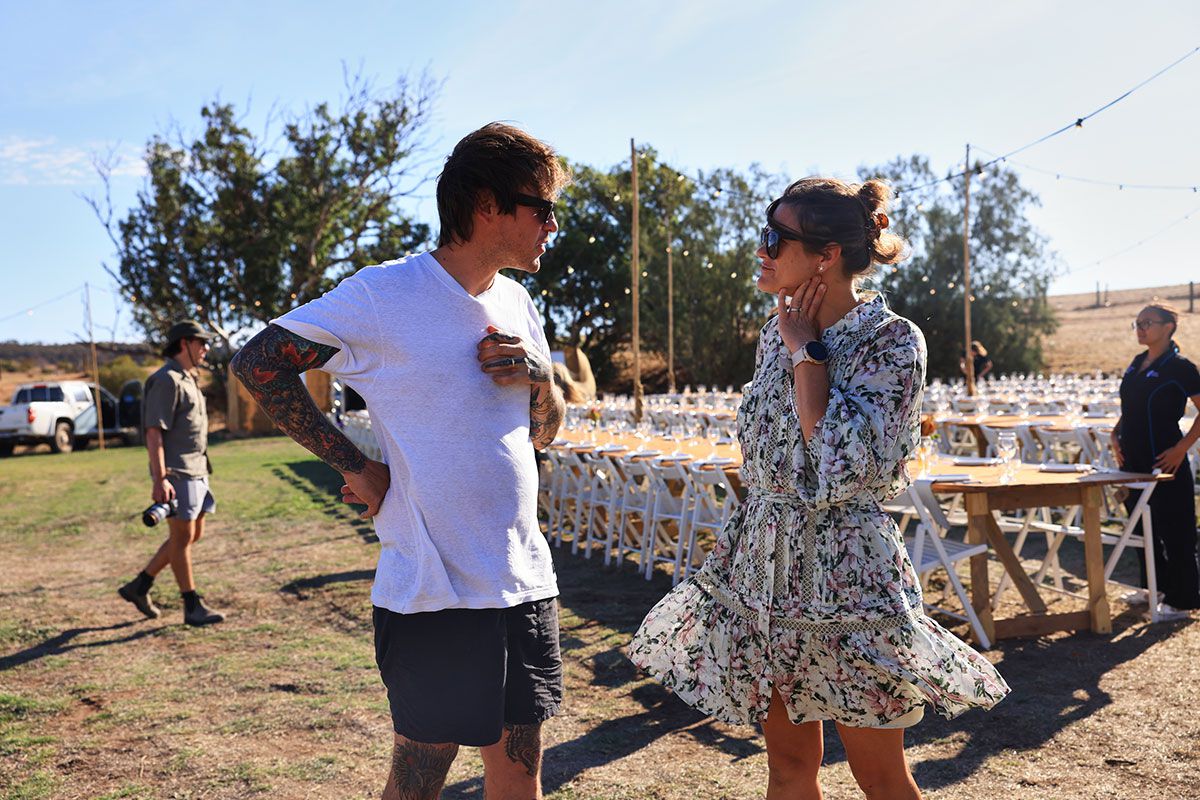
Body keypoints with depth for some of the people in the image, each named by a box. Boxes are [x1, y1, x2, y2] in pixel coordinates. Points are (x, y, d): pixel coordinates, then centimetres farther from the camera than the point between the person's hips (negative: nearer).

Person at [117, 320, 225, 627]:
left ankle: (139, 586, 22)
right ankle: (193, 607, 5)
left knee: (194, 534, 13)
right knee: (183, 537, -3)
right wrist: (160, 480, -24)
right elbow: (154, 432, -18)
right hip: (176, 474, -10)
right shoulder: (166, 380, -13)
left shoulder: (188, 380, 18)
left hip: (195, 471, 10)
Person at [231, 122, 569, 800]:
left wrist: (541, 378, -5)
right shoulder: (385, 293, -11)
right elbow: (259, 362, -8)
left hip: (525, 583, 6)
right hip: (433, 592, -6)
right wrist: (352, 464, -10)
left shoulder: (517, 305, 10)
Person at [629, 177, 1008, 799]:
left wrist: (807, 351, -17)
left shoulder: (892, 339, -12)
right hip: (765, 568, 6)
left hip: (844, 572, -6)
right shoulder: (777, 332, 7)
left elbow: (846, 466, -26)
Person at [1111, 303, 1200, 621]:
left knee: (1173, 531, 0)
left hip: (1165, 462, -8)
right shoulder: (1137, 363, 11)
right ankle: (1154, 586, 31)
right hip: (1134, 461, 8)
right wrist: (1116, 435, 6)